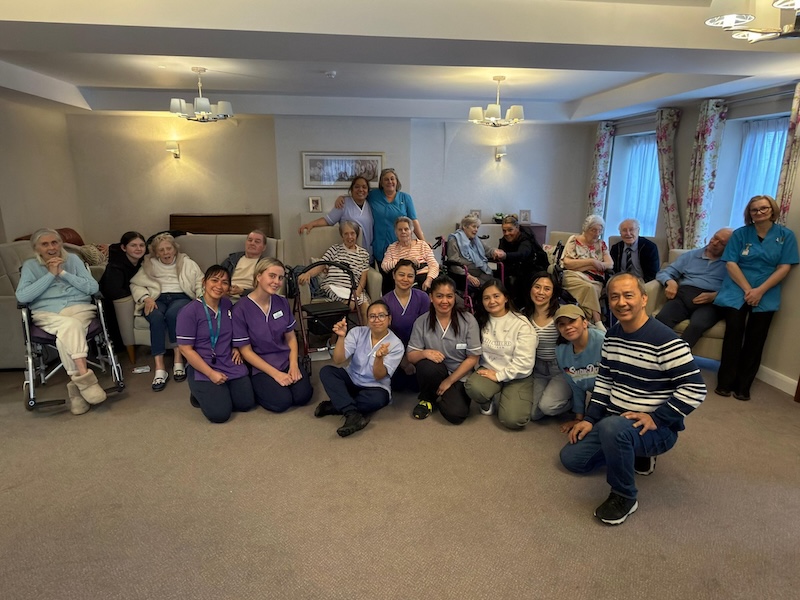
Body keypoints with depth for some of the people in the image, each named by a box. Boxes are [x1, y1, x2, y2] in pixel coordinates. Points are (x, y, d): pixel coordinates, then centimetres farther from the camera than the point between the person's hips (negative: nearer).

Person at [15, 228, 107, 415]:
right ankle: (84, 377, -37)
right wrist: (50, 275, -6)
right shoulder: (30, 266, 12)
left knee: (66, 333, -33)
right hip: (47, 313, -1)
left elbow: (93, 288, 2)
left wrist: (63, 273, -5)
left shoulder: (73, 259, 14)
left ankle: (77, 385, -32)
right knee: (71, 325, -35)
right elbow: (22, 297, -4)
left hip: (80, 308, 1)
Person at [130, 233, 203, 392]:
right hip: (157, 299, 1)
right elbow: (135, 284, 12)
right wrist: (146, 298, -8)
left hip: (181, 297, -1)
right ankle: (159, 369, -37)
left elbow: (200, 284, 9)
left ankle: (178, 360, -31)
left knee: (172, 313, -37)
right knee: (156, 317, -35)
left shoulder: (188, 264, 19)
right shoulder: (149, 265, 22)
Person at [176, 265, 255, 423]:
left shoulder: (228, 305, 4)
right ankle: (200, 393, 15)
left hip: (232, 366, 5)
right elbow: (186, 349, -13)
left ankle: (221, 391, 25)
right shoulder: (189, 312, -13)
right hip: (203, 369, -5)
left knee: (246, 403, -4)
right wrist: (211, 373, -18)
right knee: (220, 413, -16)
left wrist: (237, 348, 4)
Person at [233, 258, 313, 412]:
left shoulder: (282, 302, 0)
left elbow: (291, 337, 7)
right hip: (259, 365, -4)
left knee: (303, 395, -16)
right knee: (282, 401, -21)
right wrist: (275, 373, -17)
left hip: (286, 360, 4)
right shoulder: (241, 309, -15)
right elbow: (246, 351, -12)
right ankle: (255, 389, 7)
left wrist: (293, 365, -9)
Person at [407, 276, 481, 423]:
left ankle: (440, 396, 12)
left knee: (455, 414, -24)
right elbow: (410, 356, -6)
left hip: (459, 376, -1)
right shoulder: (421, 322, -7)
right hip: (435, 373, 1)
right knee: (427, 365, -33)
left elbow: (473, 358, -8)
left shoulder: (468, 321, -11)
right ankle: (427, 398, 0)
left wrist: (449, 380, -11)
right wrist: (425, 353, -30)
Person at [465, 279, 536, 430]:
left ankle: (508, 399, 14)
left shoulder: (521, 324, -11)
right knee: (473, 388, -32)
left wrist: (498, 376, -15)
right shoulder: (480, 322, 3)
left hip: (517, 376, -2)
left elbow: (524, 363, -15)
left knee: (513, 420, -22)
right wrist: (479, 371, -11)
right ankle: (487, 403, 5)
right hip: (489, 369, 3)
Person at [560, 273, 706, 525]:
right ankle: (636, 455, 21)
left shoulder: (665, 341, -21)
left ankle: (624, 497, -13)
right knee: (570, 457, 5)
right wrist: (590, 419, 4)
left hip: (657, 429, -8)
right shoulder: (612, 336, 3)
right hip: (613, 422, 8)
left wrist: (656, 418, -25)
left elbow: (695, 389, -20)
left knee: (612, 427, -39)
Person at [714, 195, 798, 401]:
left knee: (755, 341, 0)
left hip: (766, 296, 1)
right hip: (736, 292, -1)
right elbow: (730, 263, -4)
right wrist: (747, 289, -13)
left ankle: (743, 386, 9)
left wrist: (760, 291, -13)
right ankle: (725, 383, 2)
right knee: (733, 336, -7)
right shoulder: (740, 233, 2)